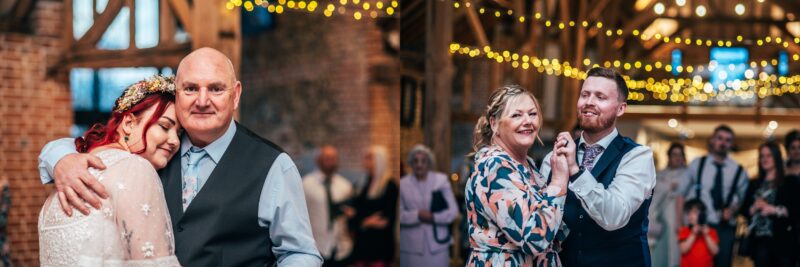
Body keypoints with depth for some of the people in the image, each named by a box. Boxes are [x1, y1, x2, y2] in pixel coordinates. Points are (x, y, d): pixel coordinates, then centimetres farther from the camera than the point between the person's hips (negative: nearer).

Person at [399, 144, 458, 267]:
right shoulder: (402, 184, 3)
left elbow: (453, 210, 0)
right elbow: (400, 214, -2)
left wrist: (433, 217, -14)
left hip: (437, 243, 0)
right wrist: (417, 215, -17)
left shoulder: (442, 180, 4)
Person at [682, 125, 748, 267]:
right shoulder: (696, 164, 5)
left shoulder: (738, 170, 5)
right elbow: (682, 194, 8)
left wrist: (732, 210, -5)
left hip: (725, 227, 1)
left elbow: (743, 199, 16)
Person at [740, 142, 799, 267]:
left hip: (783, 240, -4)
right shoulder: (754, 184, 15)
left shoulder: (790, 183, 2)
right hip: (760, 239, 4)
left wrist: (775, 210, -15)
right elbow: (744, 210, 13)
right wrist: (754, 208, -7)